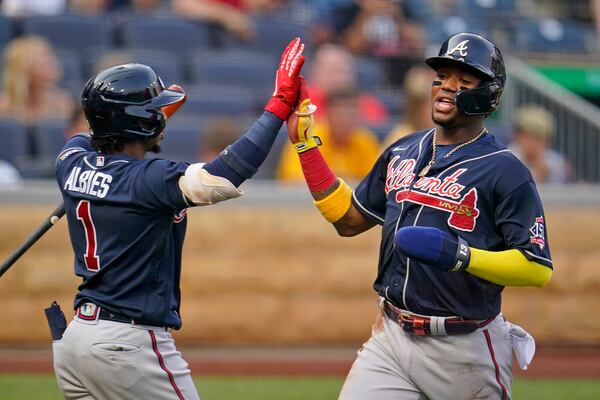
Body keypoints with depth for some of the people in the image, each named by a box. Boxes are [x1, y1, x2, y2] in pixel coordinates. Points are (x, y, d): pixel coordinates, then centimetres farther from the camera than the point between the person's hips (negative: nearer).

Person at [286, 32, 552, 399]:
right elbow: (349, 219, 19)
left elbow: (538, 269, -15)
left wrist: (459, 255, -27)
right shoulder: (403, 152, 11)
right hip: (391, 338, 5)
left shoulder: (505, 171, -10)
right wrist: (305, 143, 13)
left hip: (463, 351, -5)